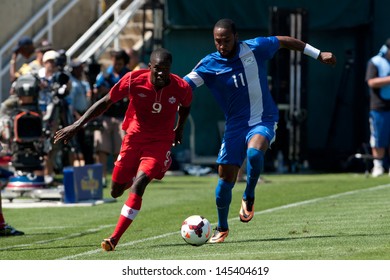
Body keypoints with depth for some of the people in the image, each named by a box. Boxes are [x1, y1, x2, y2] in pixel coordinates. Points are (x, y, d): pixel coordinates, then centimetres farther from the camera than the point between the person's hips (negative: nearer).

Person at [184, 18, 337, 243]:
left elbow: (284, 41, 8)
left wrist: (318, 55, 14)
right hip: (235, 125, 2)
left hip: (264, 120, -2)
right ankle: (222, 228, 22)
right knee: (225, 178, -1)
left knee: (254, 152, -34)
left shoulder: (254, 48, -9)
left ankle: (249, 197, -6)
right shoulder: (209, 65, -9)